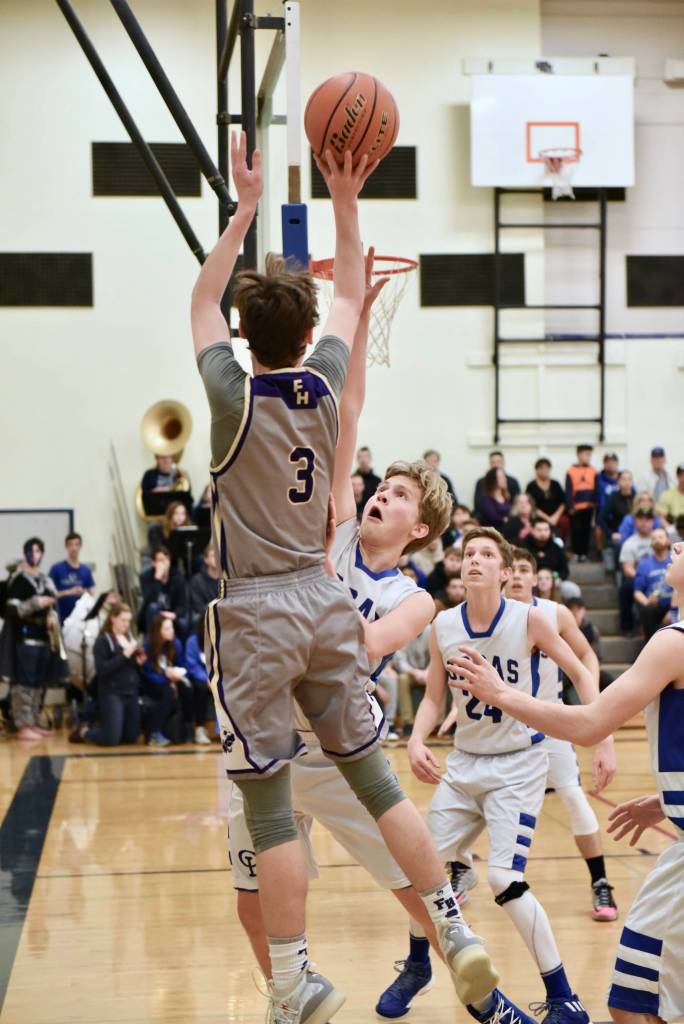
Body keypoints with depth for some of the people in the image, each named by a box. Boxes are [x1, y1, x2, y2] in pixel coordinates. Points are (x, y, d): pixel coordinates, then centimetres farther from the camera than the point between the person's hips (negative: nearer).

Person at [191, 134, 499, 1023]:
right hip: (323, 600, 5)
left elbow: (204, 300, 8)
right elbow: (350, 296, 18)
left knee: (267, 801, -1)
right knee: (372, 772, 13)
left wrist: (246, 206, 11)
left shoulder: (234, 395, -10)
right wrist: (345, 202, 18)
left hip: (255, 614, -5)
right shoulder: (325, 383, -1)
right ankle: (455, 931, 13)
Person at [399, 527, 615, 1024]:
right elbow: (433, 697, 6)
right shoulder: (443, 625, -3)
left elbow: (581, 673, -4)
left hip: (519, 765, -5)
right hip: (464, 763, 5)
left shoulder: (529, 619, -13)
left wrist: (604, 741, -10)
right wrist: (417, 742, -12)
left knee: (505, 881, -17)